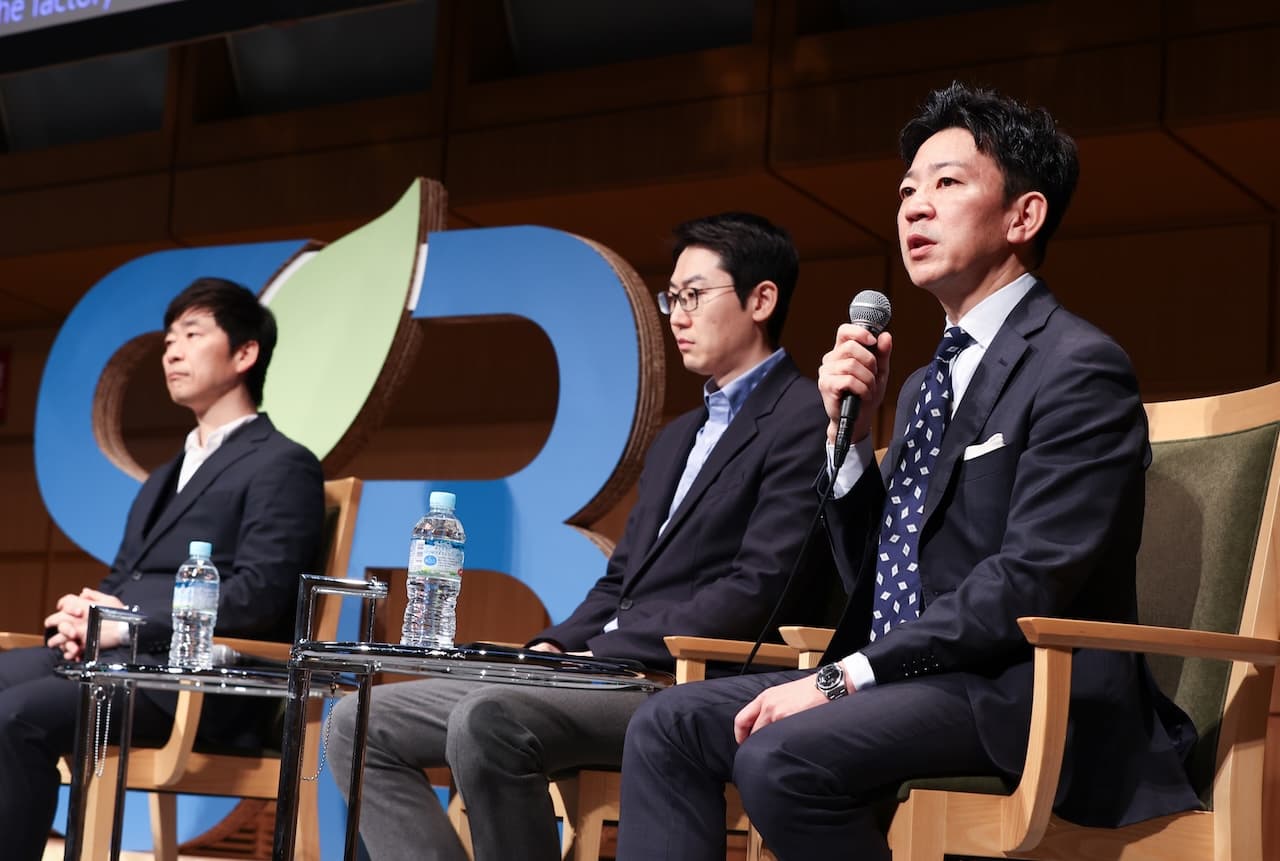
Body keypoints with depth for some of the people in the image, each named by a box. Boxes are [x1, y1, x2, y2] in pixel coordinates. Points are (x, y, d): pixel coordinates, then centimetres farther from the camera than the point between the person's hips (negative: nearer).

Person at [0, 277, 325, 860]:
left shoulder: (283, 466, 1)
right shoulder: (165, 477, 30)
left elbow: (258, 596, -12)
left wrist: (126, 623, -15)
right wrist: (85, 613, -1)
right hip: (115, 656, 8)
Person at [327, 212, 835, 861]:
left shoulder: (803, 418, -4)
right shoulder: (677, 439, 26)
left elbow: (759, 588, -15)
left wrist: (602, 655, -15)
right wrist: (554, 647, 3)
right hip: (606, 673, 9)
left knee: (488, 718, -34)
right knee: (362, 726, -1)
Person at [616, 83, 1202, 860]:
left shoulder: (1078, 369, -9)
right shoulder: (927, 383, 19)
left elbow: (1029, 584, -19)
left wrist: (842, 678, -19)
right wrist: (850, 432, 3)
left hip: (1028, 694, -9)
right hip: (918, 679, 9)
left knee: (782, 757, -30)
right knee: (670, 725, -4)